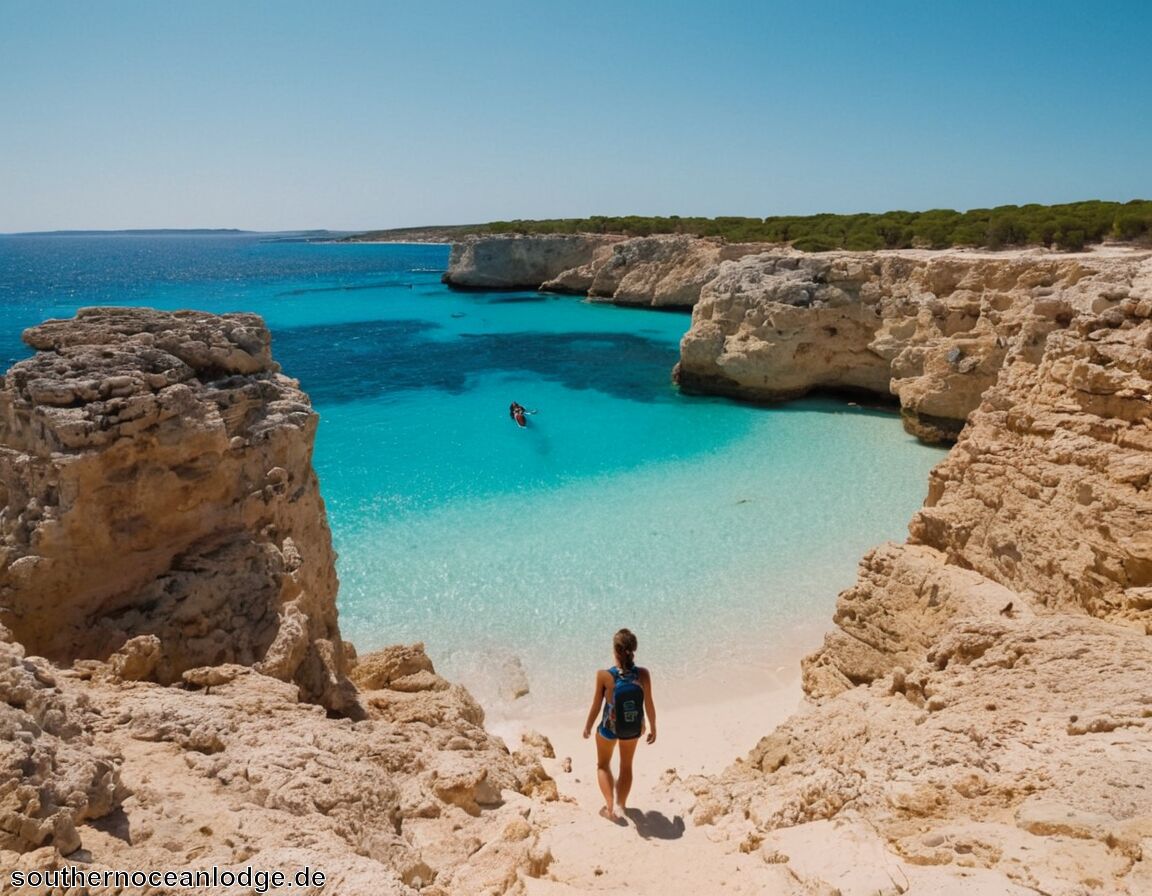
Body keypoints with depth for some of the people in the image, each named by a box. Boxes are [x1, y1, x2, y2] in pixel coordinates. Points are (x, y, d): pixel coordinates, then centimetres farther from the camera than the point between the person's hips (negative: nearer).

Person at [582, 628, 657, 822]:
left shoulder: (604, 675, -26)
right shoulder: (643, 674, -21)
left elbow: (596, 705, -14)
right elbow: (649, 704, -10)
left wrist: (588, 727, 4)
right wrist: (653, 728, 7)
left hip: (609, 727, -2)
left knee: (603, 765, 27)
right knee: (626, 766, 28)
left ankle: (610, 807, 22)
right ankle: (621, 805, 42)